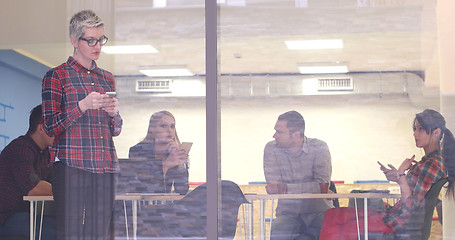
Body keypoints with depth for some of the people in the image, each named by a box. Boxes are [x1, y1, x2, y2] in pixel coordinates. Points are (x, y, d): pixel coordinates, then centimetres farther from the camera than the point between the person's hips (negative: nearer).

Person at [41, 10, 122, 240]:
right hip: (71, 166, -5)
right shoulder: (57, 76, 3)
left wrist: (114, 113, 1)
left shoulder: (107, 78, 19)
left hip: (106, 167, 5)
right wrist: (83, 106, -14)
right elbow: (50, 126, -4)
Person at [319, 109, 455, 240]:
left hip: (398, 223, -10)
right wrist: (399, 179, 5)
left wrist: (401, 174, -23)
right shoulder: (428, 160, 12)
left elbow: (410, 207, -23)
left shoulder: (433, 164, -19)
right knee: (333, 216, 6)